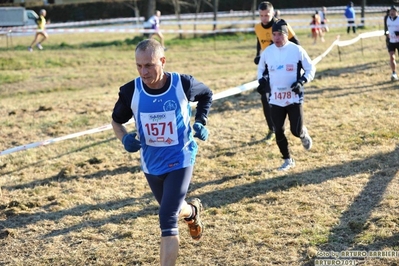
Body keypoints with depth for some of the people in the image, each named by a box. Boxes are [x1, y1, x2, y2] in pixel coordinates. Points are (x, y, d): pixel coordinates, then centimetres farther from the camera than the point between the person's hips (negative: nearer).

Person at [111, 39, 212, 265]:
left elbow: (207, 95, 6)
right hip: (151, 164, 4)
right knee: (172, 211, 24)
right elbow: (117, 121, 4)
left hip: (180, 161, -4)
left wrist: (201, 121, -8)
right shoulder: (131, 91, -14)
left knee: (167, 220, -14)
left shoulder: (183, 84, -18)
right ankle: (193, 211, 61)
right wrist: (125, 138, -17)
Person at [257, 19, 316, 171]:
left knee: (296, 131, -5)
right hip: (275, 99, 3)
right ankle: (288, 160, 22)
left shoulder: (297, 50, -8)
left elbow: (311, 69, 0)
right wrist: (263, 81, -1)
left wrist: (301, 82, -16)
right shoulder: (267, 52, 1)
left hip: (294, 98, -3)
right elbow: (261, 69, 18)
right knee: (279, 131, 3)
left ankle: (304, 134, 33)